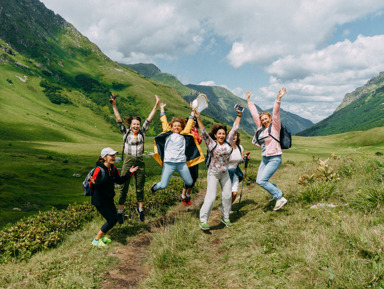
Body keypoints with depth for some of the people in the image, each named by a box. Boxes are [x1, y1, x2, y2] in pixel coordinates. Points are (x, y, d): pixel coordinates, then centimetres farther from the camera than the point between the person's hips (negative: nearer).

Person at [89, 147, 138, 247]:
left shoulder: (113, 168, 1)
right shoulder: (99, 169, -23)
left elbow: (120, 180, 14)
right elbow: (92, 186, -26)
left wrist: (130, 173, 9)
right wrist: (93, 183, -49)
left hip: (109, 199, 8)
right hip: (99, 200, -8)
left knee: (114, 219, 11)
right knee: (111, 220, -6)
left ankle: (102, 236, 35)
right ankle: (96, 240, 14)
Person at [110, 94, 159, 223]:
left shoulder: (142, 132, 6)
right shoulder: (126, 132, 2)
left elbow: (149, 119, 3)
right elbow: (119, 120, -6)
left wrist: (156, 106, 0)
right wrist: (114, 105, -14)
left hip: (140, 162, 2)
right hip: (128, 161, -2)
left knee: (140, 188, 12)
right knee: (124, 187, 1)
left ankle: (140, 208, 31)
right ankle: (120, 212, 12)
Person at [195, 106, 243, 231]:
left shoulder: (228, 142, 0)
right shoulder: (211, 143, -10)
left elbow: (235, 128, 4)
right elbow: (203, 132, -19)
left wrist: (239, 115, 5)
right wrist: (198, 118, -27)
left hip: (225, 173, 5)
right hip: (213, 174, -5)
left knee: (227, 196, 9)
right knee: (211, 197, -9)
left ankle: (225, 218, 26)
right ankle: (203, 221, -1)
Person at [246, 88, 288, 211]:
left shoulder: (275, 127, -6)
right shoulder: (261, 128, 10)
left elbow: (276, 113, -20)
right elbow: (254, 114, 17)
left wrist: (278, 99, -30)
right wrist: (249, 101, 24)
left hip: (274, 158, -8)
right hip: (265, 159, 8)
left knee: (261, 180, -16)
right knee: (259, 181, 6)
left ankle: (280, 198, -6)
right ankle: (275, 188, 28)